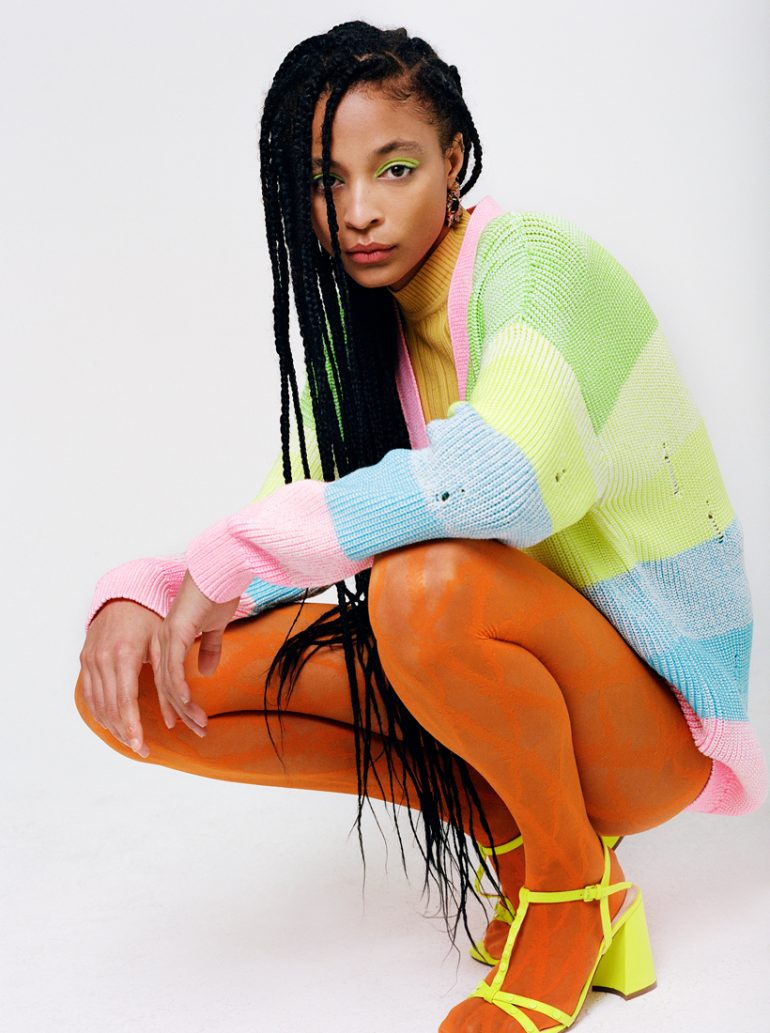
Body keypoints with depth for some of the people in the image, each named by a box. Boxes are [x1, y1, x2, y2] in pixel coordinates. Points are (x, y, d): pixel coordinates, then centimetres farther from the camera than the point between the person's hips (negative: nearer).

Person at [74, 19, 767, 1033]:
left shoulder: (534, 259, -18)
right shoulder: (360, 336, 4)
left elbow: (505, 470, -40)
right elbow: (288, 521, 3)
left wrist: (231, 555, -31)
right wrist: (138, 594, -19)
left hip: (651, 711, -6)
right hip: (504, 691, 7)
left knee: (429, 578, -39)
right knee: (146, 688, -7)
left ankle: (577, 887, -9)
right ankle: (510, 827, 2)